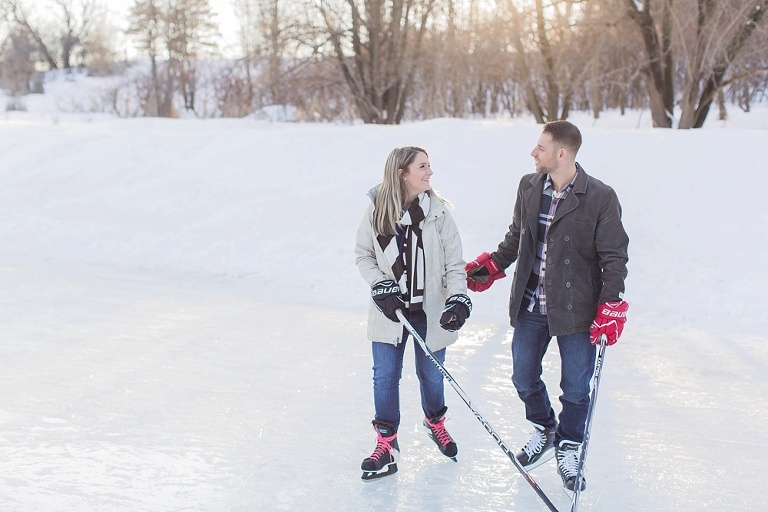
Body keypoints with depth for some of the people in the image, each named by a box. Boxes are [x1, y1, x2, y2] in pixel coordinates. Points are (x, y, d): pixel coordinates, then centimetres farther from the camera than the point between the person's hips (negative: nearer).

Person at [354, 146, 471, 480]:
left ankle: (435, 423, 42)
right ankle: (386, 444, 18)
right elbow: (363, 256, 3)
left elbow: (454, 263, -7)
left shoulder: (438, 212, -10)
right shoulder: (376, 211, -9)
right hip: (390, 310, 0)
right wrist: (380, 285, -12)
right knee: (385, 376, 4)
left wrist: (458, 298, -21)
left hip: (430, 311, 0)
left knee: (431, 374, 14)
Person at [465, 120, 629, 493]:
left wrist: (611, 308, -15)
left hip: (576, 309, -4)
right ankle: (543, 432, 42)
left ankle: (568, 449, 31)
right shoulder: (529, 187, 1)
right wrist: (490, 266, 8)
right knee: (524, 378, 14)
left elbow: (614, 256, -10)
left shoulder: (600, 197, -14)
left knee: (575, 387, 6)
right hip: (530, 307, 5)